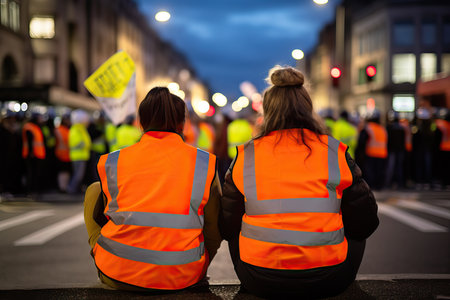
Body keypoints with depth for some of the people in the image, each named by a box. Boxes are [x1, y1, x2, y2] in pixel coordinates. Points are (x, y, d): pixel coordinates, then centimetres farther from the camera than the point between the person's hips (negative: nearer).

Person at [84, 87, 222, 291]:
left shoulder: (112, 162, -1)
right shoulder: (204, 163, -2)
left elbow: (108, 214, 12)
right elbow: (215, 232, 0)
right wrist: (197, 269, 19)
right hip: (183, 279, 0)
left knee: (94, 190, 23)